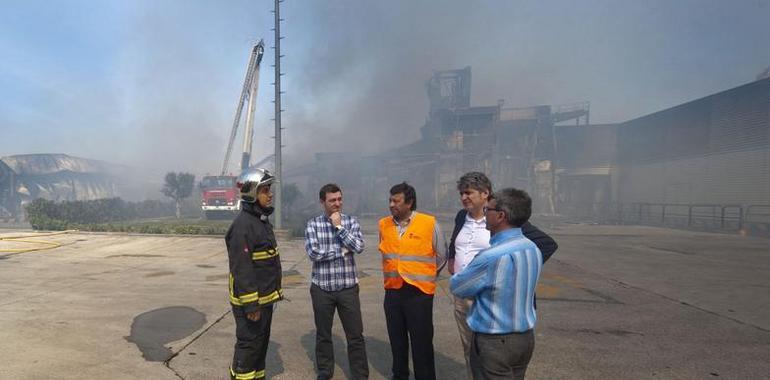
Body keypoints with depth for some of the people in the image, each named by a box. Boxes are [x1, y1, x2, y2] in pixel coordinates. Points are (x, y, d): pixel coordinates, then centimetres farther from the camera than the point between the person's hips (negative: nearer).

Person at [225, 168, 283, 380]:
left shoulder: (263, 220, 10)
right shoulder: (243, 225, -22)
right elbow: (241, 269, -25)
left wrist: (275, 290, 19)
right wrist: (251, 305, -24)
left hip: (264, 298, 9)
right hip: (250, 301, -9)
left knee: (261, 342, 20)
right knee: (249, 344, 3)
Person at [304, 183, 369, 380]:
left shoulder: (351, 221, 0)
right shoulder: (312, 224, -2)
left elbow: (358, 247, -14)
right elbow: (313, 253, -14)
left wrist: (339, 227, -14)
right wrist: (342, 250, -12)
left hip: (348, 287, 0)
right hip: (321, 288, 0)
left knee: (355, 335, 5)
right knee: (323, 334, 15)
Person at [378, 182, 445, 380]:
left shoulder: (430, 224, -11)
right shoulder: (383, 224, 1)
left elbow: (440, 257, 2)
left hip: (419, 293, -4)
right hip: (392, 292, 4)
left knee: (421, 342, 5)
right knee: (397, 340, 17)